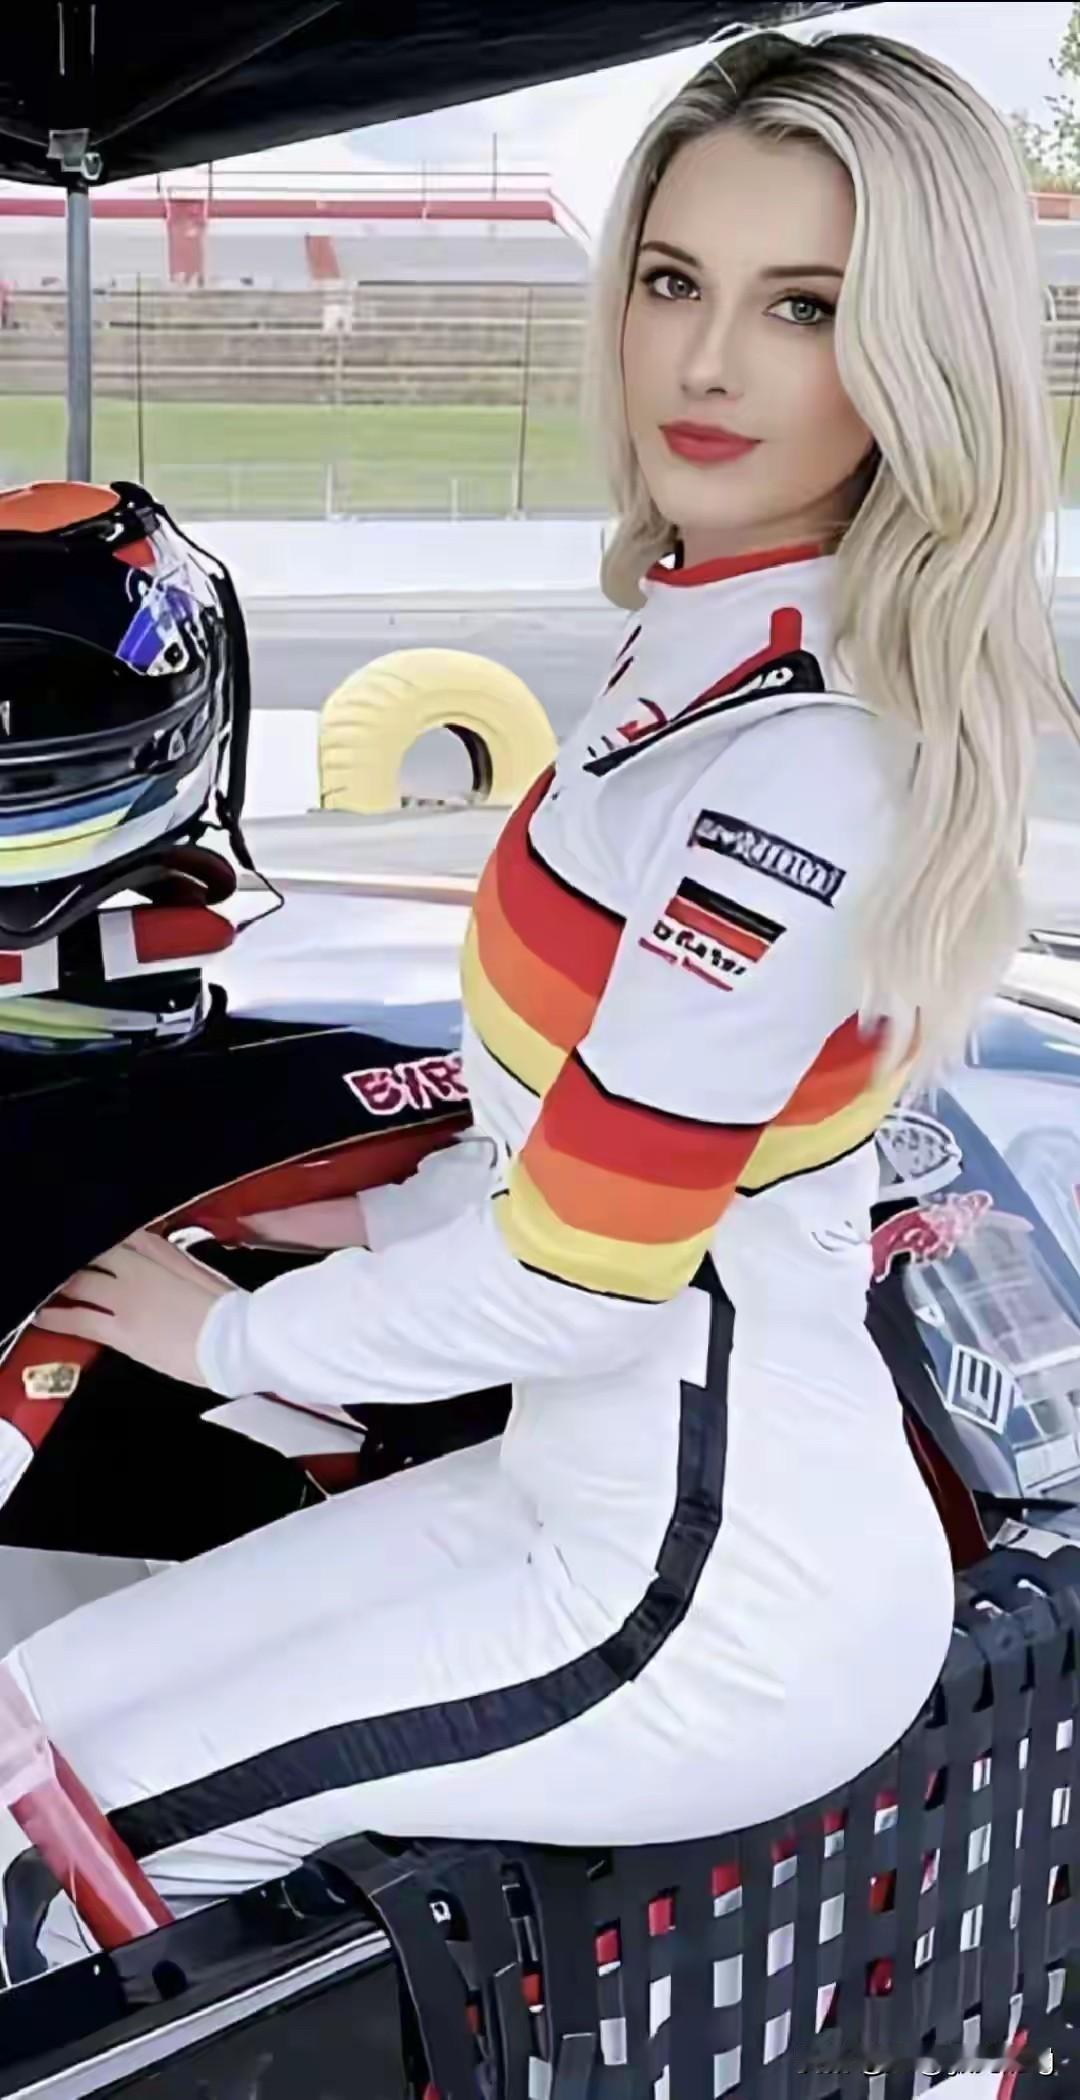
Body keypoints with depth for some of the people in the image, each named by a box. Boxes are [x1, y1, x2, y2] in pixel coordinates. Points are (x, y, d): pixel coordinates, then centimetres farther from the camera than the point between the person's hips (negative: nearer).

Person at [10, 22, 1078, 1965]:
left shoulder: (798, 769, -27)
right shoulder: (715, 646, 4)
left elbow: (575, 1281, -23)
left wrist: (232, 1333, -7)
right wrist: (396, 1220, 15)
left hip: (718, 1604, -9)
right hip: (643, 1477, 9)